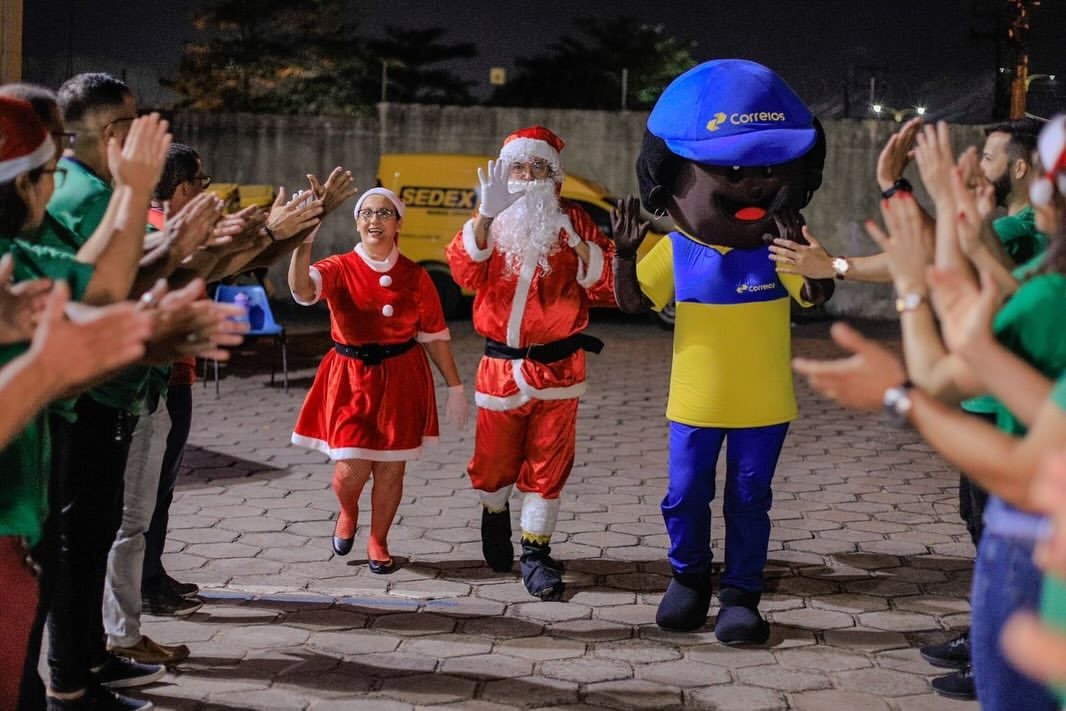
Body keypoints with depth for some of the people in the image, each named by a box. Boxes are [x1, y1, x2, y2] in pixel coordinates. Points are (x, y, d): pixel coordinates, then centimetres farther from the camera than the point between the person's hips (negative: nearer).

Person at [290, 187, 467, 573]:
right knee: (351, 471, -6)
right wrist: (304, 241, -42)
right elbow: (302, 290, -27)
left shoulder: (415, 277, -1)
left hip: (402, 378, 1)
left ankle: (378, 543, 29)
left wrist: (455, 386, 6)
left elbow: (435, 336, 6)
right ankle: (347, 513, 32)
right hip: (351, 378, -1)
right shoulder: (340, 269, -6)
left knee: (391, 469, 5)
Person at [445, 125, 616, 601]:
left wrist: (579, 245, -18)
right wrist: (487, 214, -28)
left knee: (548, 465, 2)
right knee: (494, 460, 11)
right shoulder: (489, 224, 4)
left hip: (557, 366, 0)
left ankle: (536, 553, 13)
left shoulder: (573, 222, 4)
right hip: (500, 366, 1)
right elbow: (465, 272, -16)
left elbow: (605, 287, -3)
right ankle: (495, 514, 41)